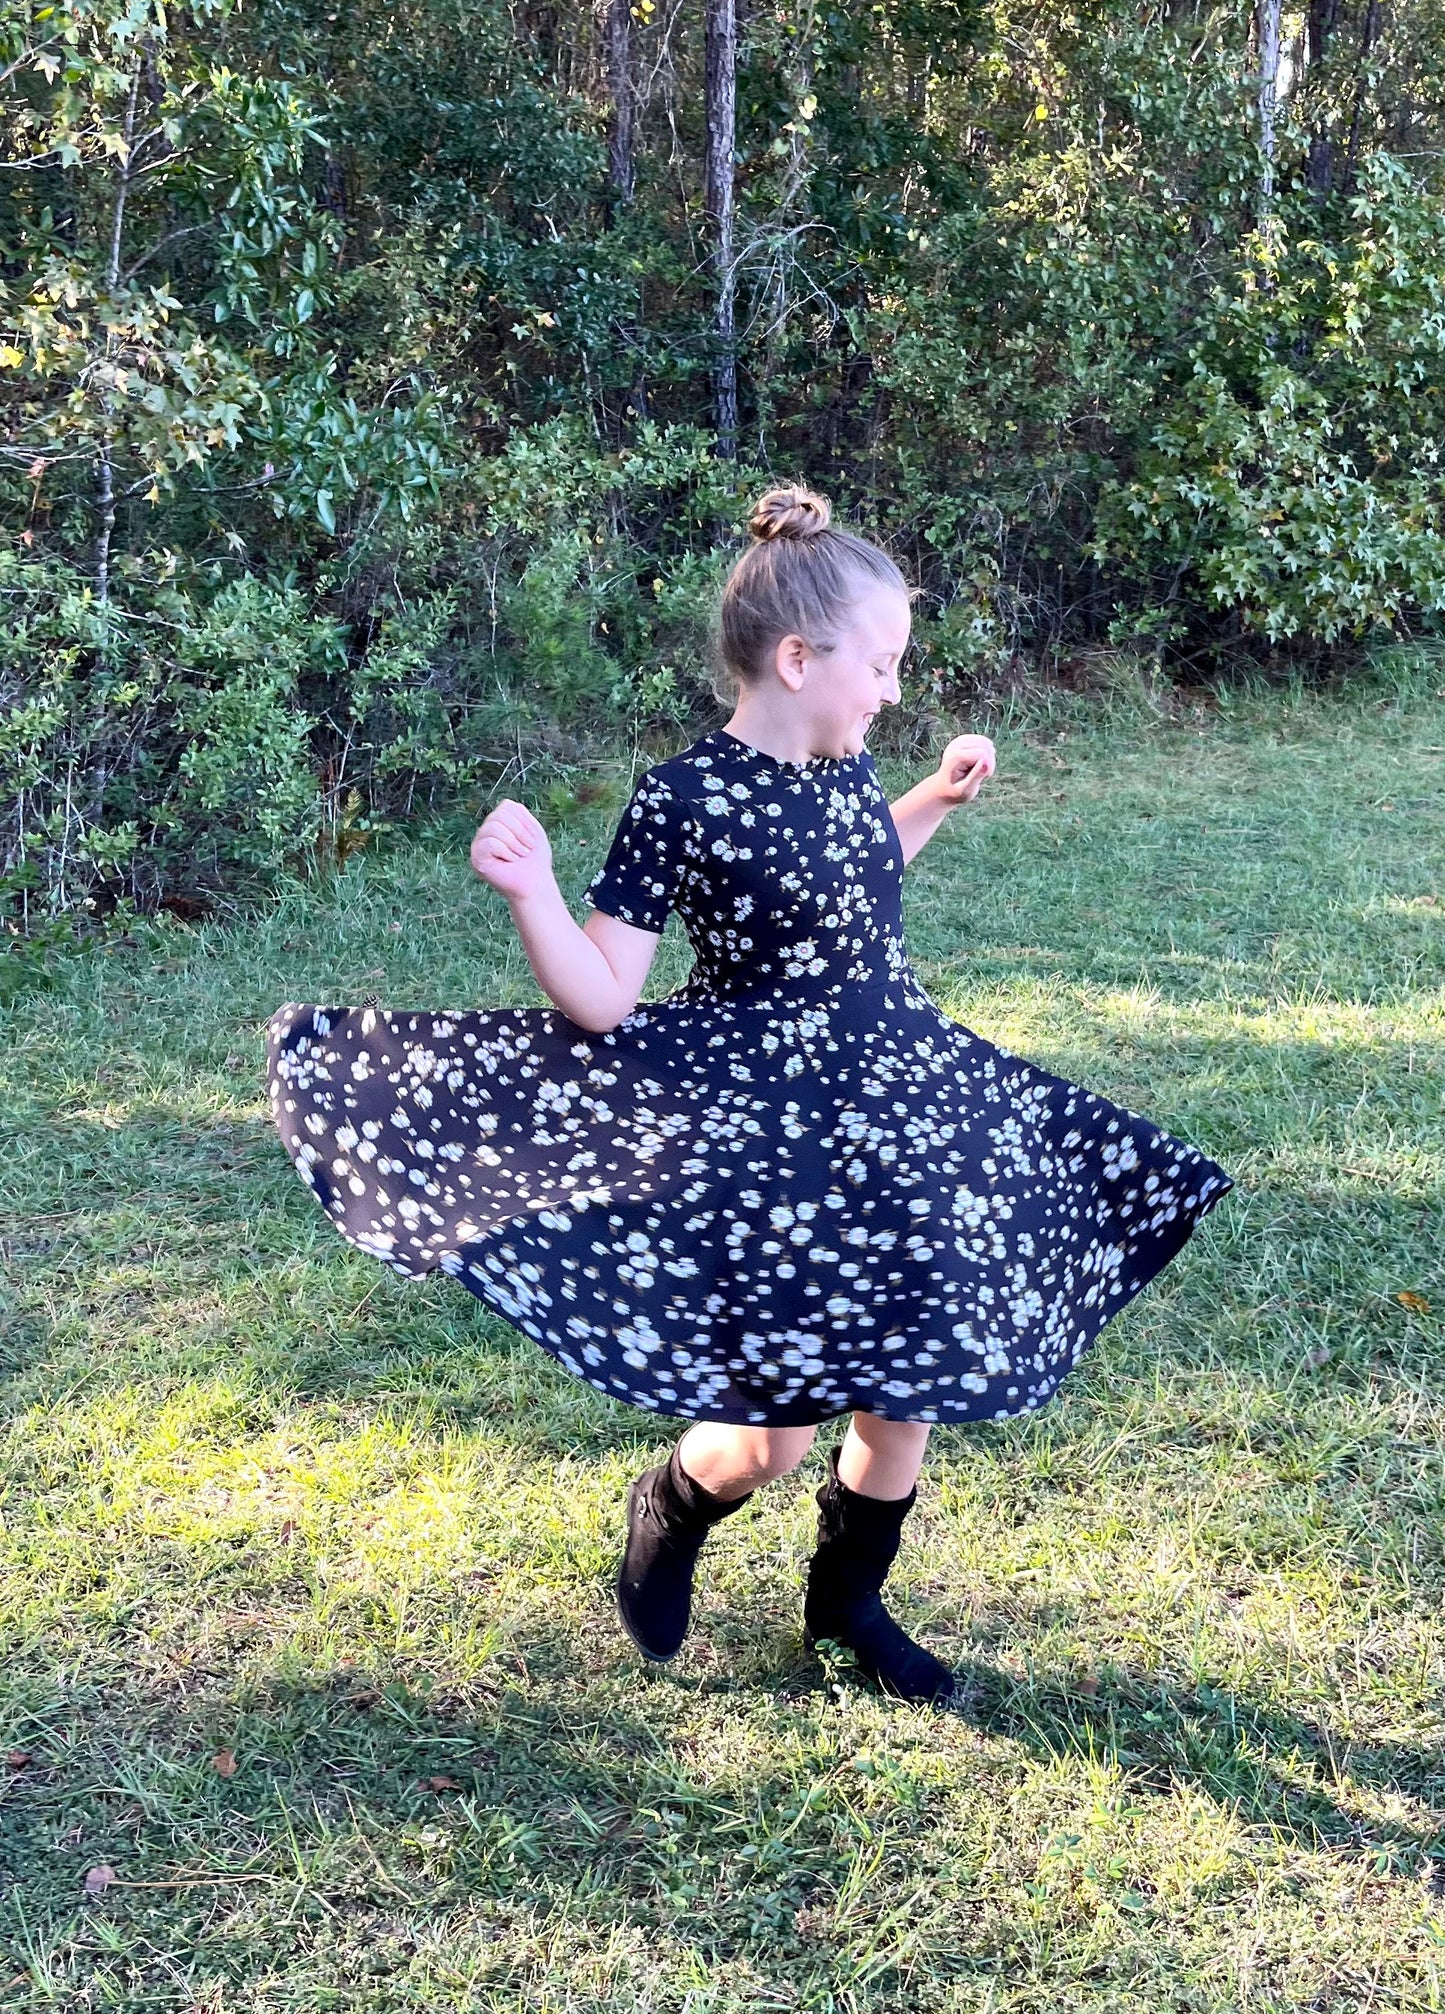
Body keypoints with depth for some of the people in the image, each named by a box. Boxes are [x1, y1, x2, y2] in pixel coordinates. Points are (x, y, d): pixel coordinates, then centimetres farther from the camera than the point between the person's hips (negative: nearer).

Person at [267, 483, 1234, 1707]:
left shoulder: (845, 771, 3)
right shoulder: (681, 803, -17)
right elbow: (601, 1001, -17)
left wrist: (937, 800, 25)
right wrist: (529, 891, -32)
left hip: (894, 1114, 7)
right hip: (756, 1143, -7)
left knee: (913, 1385, 12)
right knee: (776, 1433, -4)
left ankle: (848, 1598, 37)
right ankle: (669, 1512, 32)